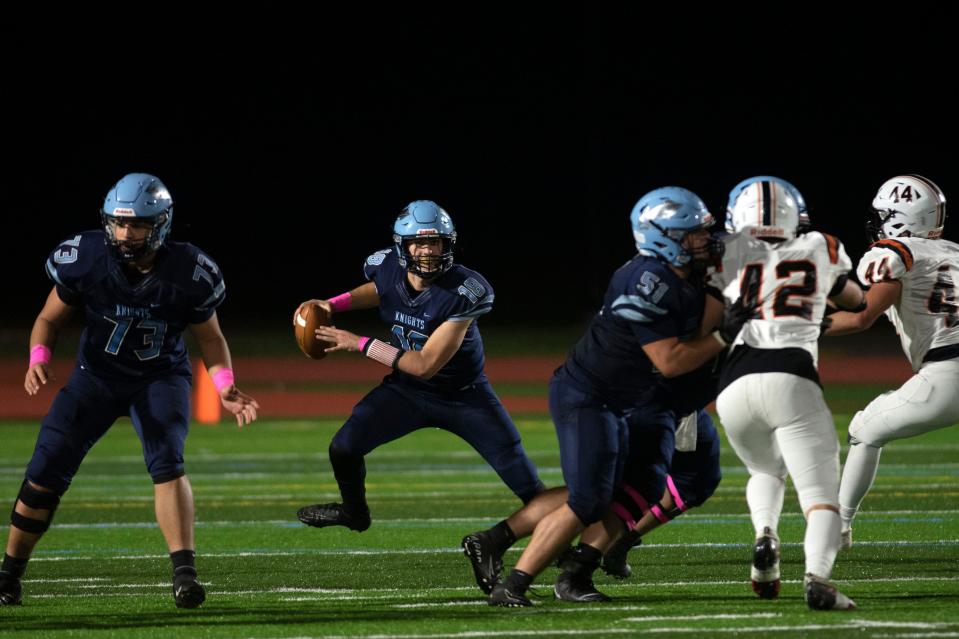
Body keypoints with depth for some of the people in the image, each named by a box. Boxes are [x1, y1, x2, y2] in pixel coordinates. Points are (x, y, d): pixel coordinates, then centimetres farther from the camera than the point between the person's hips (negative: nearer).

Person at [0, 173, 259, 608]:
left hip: (161, 377, -1)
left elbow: (210, 338, -3)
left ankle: (184, 573, -27)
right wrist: (38, 359, -24)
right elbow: (50, 318, -4)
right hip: (98, 375, 1)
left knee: (167, 463, -26)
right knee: (45, 474, -4)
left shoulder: (188, 273, -20)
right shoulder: (86, 258, -20)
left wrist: (225, 386, -20)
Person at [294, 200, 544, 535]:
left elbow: (425, 365, -33)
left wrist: (360, 344, -32)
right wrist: (335, 303, -5)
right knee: (343, 448, -6)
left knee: (525, 483, -8)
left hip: (464, 394, -4)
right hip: (407, 390, 4)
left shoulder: (463, 292, -33)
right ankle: (354, 513, 25)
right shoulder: (388, 269, -17)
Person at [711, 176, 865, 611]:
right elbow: (855, 301, 36)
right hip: (793, 380, -2)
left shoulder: (730, 255, 13)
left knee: (766, 470, 28)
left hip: (735, 386, 2)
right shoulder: (820, 250, 18)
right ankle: (817, 577, -29)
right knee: (820, 494, -1)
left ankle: (765, 535, -2)